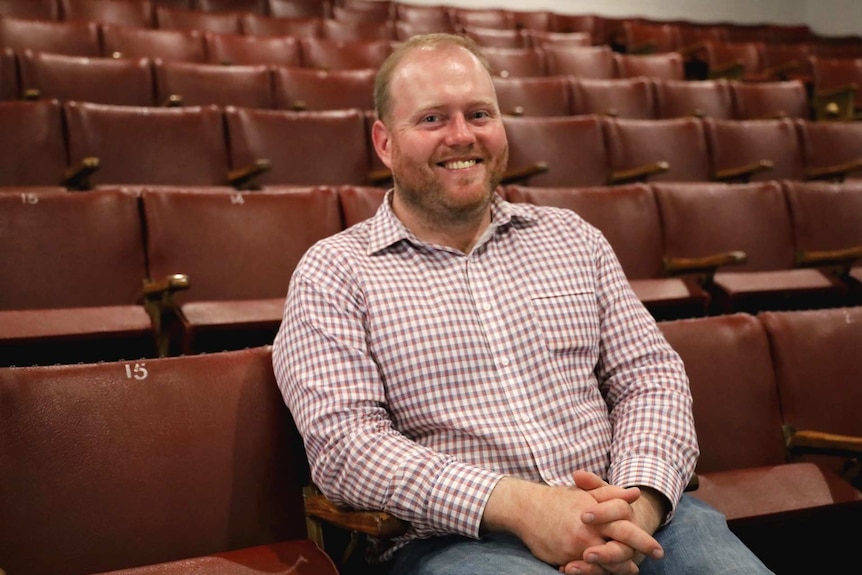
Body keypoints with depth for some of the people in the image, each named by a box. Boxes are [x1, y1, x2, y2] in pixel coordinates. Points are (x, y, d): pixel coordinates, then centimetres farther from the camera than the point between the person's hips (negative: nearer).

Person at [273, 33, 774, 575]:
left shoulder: (570, 236, 16)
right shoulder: (333, 274, 3)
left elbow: (651, 373, 11)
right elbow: (342, 440, -8)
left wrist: (640, 498, -10)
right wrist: (518, 505, -19)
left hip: (621, 519, 4)